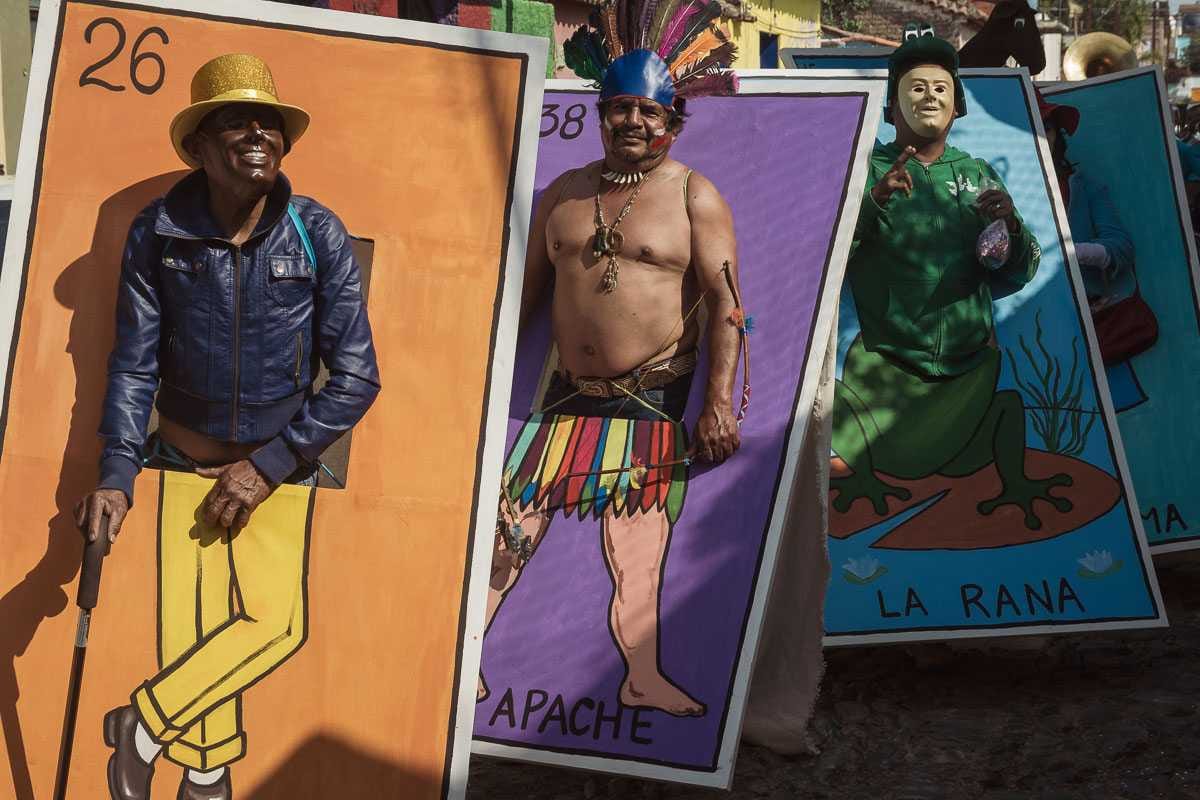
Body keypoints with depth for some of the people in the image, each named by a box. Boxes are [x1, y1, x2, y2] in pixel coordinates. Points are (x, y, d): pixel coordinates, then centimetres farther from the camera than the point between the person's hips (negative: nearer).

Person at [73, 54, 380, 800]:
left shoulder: (318, 235, -12)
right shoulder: (158, 233, -10)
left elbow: (357, 376, -10)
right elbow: (134, 364, -3)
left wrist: (268, 466, -13)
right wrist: (116, 475, -14)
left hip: (278, 467, 0)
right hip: (185, 460, 1)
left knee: (273, 622, -13)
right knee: (189, 629, -2)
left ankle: (145, 726, 5)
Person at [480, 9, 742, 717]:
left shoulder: (695, 198, -2)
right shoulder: (565, 193, 11)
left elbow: (727, 304, -6)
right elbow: (525, 290, 16)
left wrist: (720, 403, -13)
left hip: (654, 400, -3)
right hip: (568, 395, 3)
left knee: (641, 541, -2)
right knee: (513, 522, 0)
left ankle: (643, 677, 5)